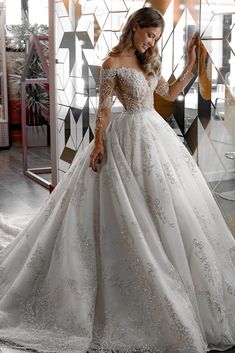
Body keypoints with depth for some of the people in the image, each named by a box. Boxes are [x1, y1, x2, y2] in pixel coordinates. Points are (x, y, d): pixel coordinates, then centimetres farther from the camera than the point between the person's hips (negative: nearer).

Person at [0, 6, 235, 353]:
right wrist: (98, 143, -17)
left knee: (166, 201, 12)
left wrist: (191, 65, 12)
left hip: (155, 132, 8)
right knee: (137, 208, -3)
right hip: (130, 136, -8)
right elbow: (104, 107, -11)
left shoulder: (148, 62, 12)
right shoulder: (113, 63, -10)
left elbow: (170, 93, 20)